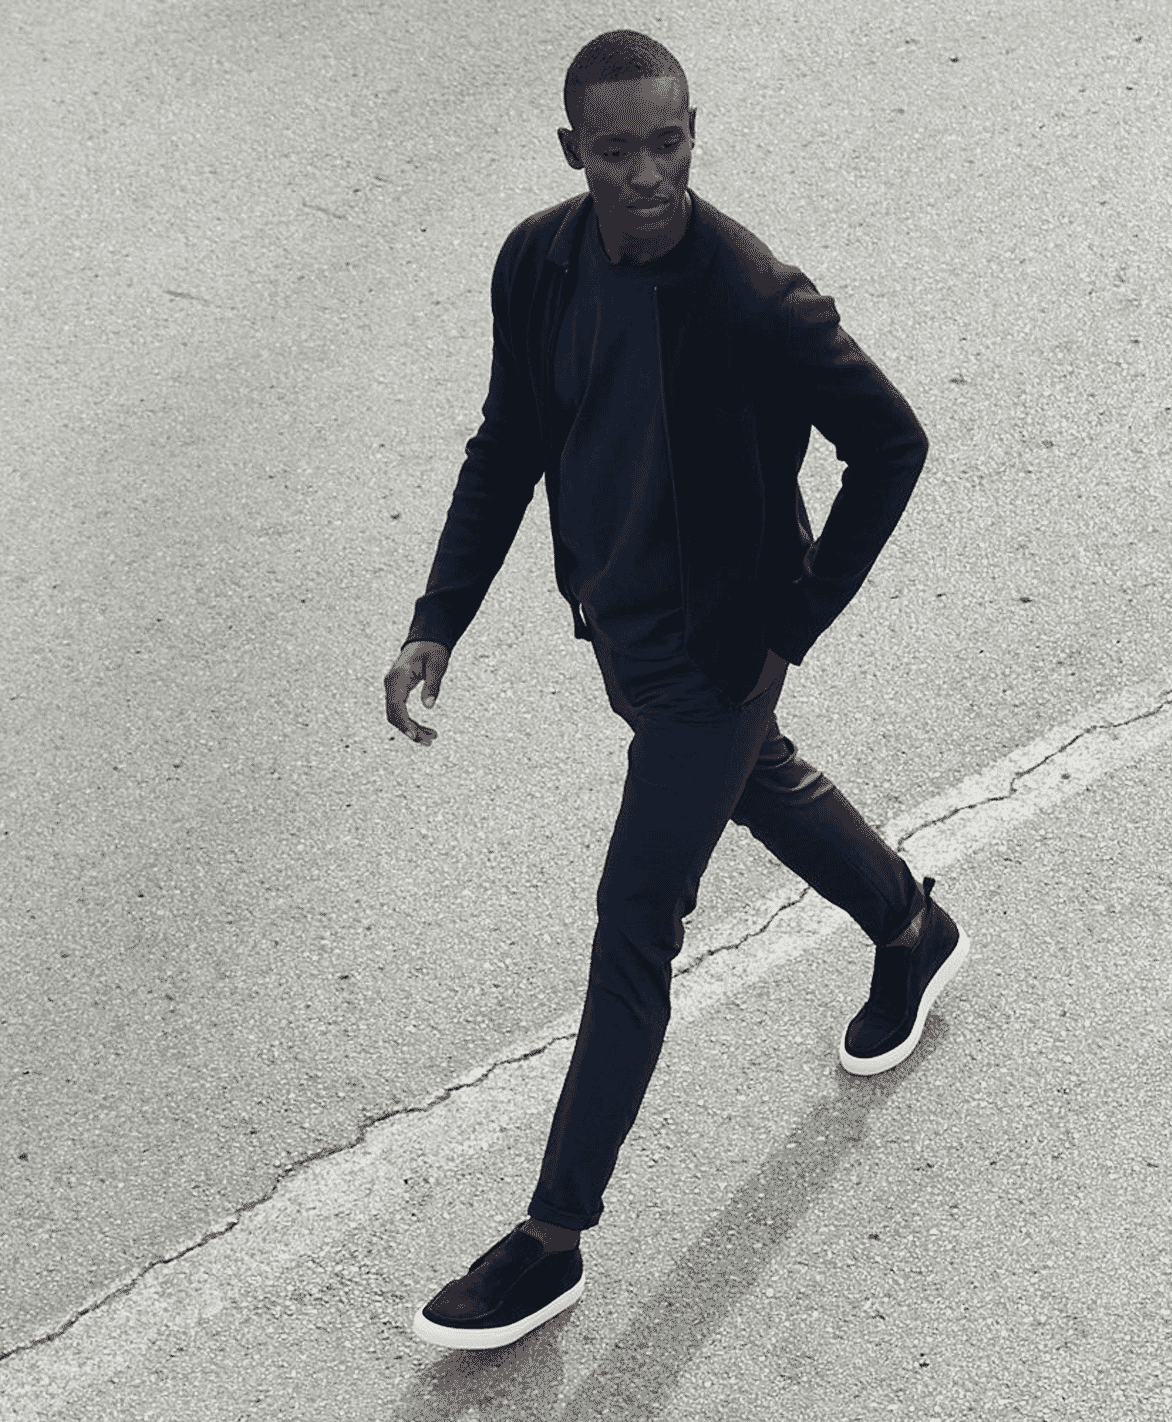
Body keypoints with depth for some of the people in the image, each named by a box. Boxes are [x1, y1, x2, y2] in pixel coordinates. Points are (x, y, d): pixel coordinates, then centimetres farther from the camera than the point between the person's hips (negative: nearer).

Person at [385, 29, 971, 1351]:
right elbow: (510, 443, 3)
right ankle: (913, 934, 60)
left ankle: (553, 1241, 13)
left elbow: (892, 446, -16)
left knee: (632, 933, -1)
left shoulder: (758, 302, -28)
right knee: (761, 783, 29)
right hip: (615, 622, 7)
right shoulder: (537, 263, -9)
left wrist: (789, 631, -13)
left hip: (710, 650, -7)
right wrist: (438, 623, -3)